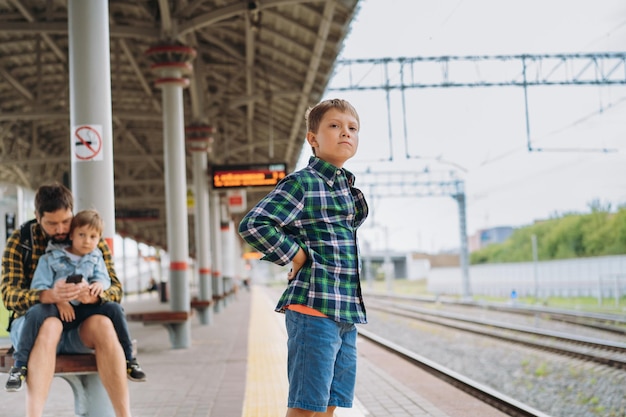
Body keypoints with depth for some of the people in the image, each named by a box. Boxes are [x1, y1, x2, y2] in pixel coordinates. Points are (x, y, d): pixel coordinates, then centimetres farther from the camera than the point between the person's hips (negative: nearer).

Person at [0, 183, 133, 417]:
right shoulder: (19, 241, -1)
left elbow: (115, 288, -4)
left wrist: (92, 296, -30)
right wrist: (49, 295, -35)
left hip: (79, 327, 2)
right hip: (31, 324, -1)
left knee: (102, 324, -33)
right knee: (50, 325, -37)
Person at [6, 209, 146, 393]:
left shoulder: (96, 259, 20)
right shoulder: (50, 259, 7)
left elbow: (103, 277, 6)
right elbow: (38, 287, -2)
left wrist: (100, 283, -20)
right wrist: (57, 300, -21)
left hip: (84, 308, 3)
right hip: (55, 309, -3)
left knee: (113, 310, -22)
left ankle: (128, 359, -9)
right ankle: (19, 366, -26)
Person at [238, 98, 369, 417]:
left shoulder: (348, 185, 16)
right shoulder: (302, 183, -9)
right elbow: (253, 225, -19)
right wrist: (296, 256, -12)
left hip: (347, 310, 8)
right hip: (314, 307, -8)